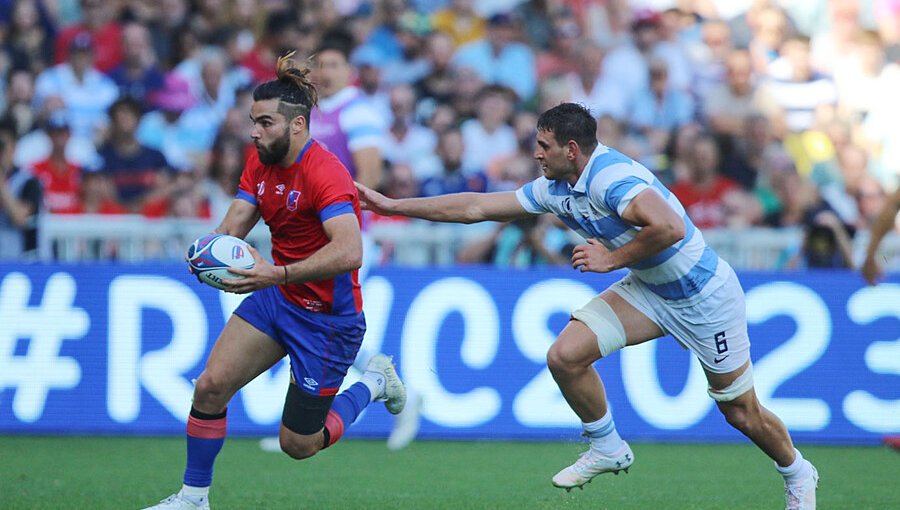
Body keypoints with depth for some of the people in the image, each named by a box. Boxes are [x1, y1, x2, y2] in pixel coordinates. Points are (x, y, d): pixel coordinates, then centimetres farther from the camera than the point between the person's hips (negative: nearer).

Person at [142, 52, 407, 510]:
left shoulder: (324, 173, -27)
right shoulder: (260, 164, -1)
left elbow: (349, 252, -39)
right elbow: (234, 224, -4)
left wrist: (280, 274, -48)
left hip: (327, 316, -7)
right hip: (276, 298, 7)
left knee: (298, 444, 2)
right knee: (211, 385, -8)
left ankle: (374, 382, 26)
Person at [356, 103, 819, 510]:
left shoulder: (611, 177, -28)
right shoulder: (555, 189, -1)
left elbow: (669, 228, -40)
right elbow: (477, 207, 5)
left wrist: (612, 259, -26)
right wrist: (393, 205, 4)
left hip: (704, 295, -8)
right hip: (648, 289, 8)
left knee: (741, 411, 4)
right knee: (565, 355, -11)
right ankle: (608, 448, 10)